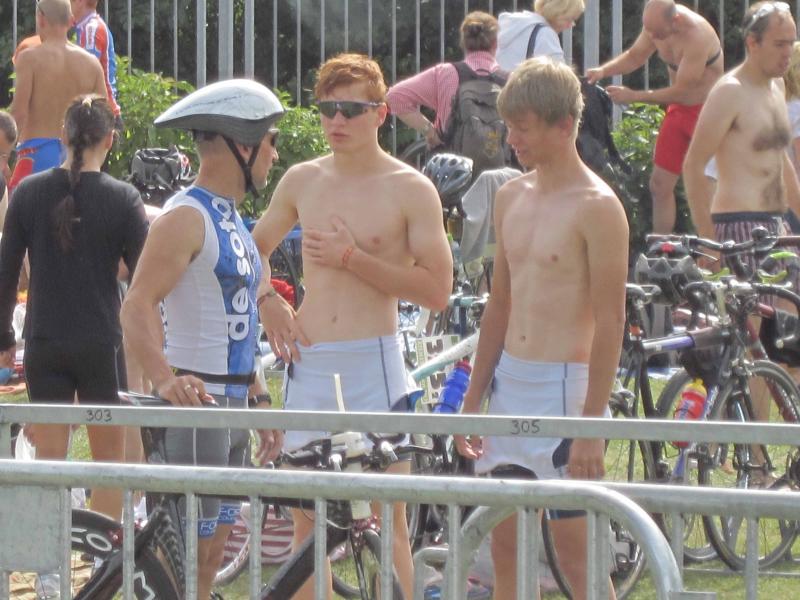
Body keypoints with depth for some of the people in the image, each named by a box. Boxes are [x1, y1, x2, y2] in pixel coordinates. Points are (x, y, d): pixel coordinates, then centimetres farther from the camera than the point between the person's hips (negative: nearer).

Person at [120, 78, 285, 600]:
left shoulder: (229, 219, 18)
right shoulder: (186, 217, -14)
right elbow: (137, 306, -27)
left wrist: (260, 405, 23)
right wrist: (166, 379, -42)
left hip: (231, 406, 10)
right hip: (195, 405, -10)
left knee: (214, 549, 12)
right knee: (189, 555, -9)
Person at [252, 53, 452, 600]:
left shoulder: (410, 190, -4)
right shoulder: (303, 181, 9)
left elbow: (437, 289, -10)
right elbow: (256, 246, 25)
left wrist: (353, 258, -14)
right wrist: (268, 300, 6)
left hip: (374, 363, -4)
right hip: (309, 361, 4)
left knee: (387, 521, -2)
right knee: (307, 519, 8)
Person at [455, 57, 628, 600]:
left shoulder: (596, 208, -12)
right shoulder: (512, 198, 11)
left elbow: (610, 322, -15)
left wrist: (592, 427, -18)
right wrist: (473, 401, 16)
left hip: (566, 386, -7)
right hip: (510, 382, 7)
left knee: (576, 551, -3)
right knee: (506, 545, 10)